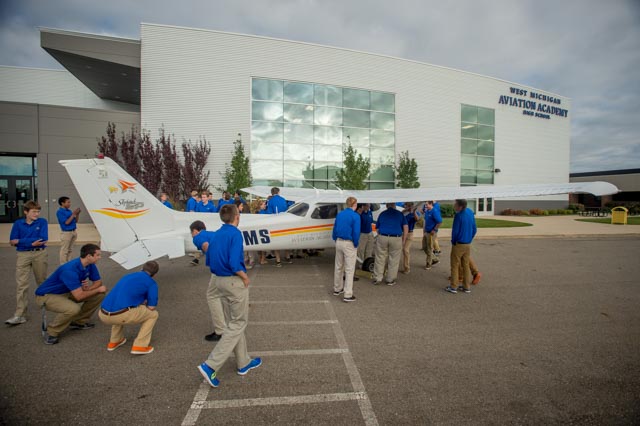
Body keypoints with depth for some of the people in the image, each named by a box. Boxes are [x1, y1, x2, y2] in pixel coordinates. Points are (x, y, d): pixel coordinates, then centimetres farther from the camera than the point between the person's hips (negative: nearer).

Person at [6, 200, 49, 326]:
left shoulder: (42, 222, -2)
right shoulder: (18, 223, 3)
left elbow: (43, 240, -12)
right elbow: (12, 242, 1)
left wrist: (21, 241, -12)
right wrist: (32, 242, -14)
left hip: (40, 254, -1)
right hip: (23, 255, 1)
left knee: (42, 281, 13)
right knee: (21, 284, -3)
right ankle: (20, 315, 0)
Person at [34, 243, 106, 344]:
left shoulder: (90, 265, -10)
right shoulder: (70, 270, -34)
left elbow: (98, 282, 1)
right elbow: (79, 296, -35)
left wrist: (88, 288, -20)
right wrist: (98, 289, -19)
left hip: (67, 293, 8)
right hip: (46, 295, -8)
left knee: (100, 295, -6)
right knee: (73, 309, -36)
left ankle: (79, 322, 10)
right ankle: (51, 332, -7)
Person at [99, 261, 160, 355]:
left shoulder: (129, 276, 27)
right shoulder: (151, 283, 6)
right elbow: (151, 307, 5)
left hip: (103, 315, 7)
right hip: (120, 315, -7)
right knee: (153, 314, 16)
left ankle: (114, 342, 36)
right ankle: (139, 346, 9)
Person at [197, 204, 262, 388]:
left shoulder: (215, 235, 7)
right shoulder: (235, 233, -17)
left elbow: (210, 260, 13)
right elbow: (234, 263, -25)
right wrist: (245, 277, -11)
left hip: (220, 281, 8)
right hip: (235, 281, -8)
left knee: (234, 322, 17)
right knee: (237, 324, 5)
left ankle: (243, 362, 29)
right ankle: (211, 365, 2)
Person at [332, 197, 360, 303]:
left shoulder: (339, 214, 6)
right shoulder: (355, 216, -13)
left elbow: (334, 229, 9)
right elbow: (356, 233, -17)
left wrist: (336, 240, 16)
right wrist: (355, 245, -5)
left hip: (339, 242, 6)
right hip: (349, 244, -6)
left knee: (338, 267, 18)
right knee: (349, 270, 1)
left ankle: (337, 289, 32)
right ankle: (348, 295, 4)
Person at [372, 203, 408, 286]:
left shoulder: (382, 214, 11)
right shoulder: (400, 214, 8)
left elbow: (377, 228, 13)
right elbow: (406, 228, 3)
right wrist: (403, 241, 9)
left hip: (382, 238, 1)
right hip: (396, 239, -1)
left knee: (380, 259, 9)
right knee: (393, 261, 9)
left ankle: (377, 278, 15)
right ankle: (390, 280, 16)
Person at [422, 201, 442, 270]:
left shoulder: (435, 212, -18)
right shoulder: (426, 211, 6)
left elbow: (440, 223, -21)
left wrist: (434, 230, -18)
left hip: (431, 233, -9)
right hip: (426, 232, 9)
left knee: (429, 249, 3)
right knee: (424, 247, 15)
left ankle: (428, 264, 18)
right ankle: (435, 259, 30)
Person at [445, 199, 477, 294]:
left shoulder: (459, 216, -20)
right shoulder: (470, 212, 2)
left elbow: (455, 231, -15)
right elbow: (474, 229, 8)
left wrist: (453, 242, 1)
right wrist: (469, 239, 16)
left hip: (458, 244, -7)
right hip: (468, 244, 7)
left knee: (455, 266, 4)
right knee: (466, 266, 14)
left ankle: (453, 287, 10)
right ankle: (466, 287, 20)